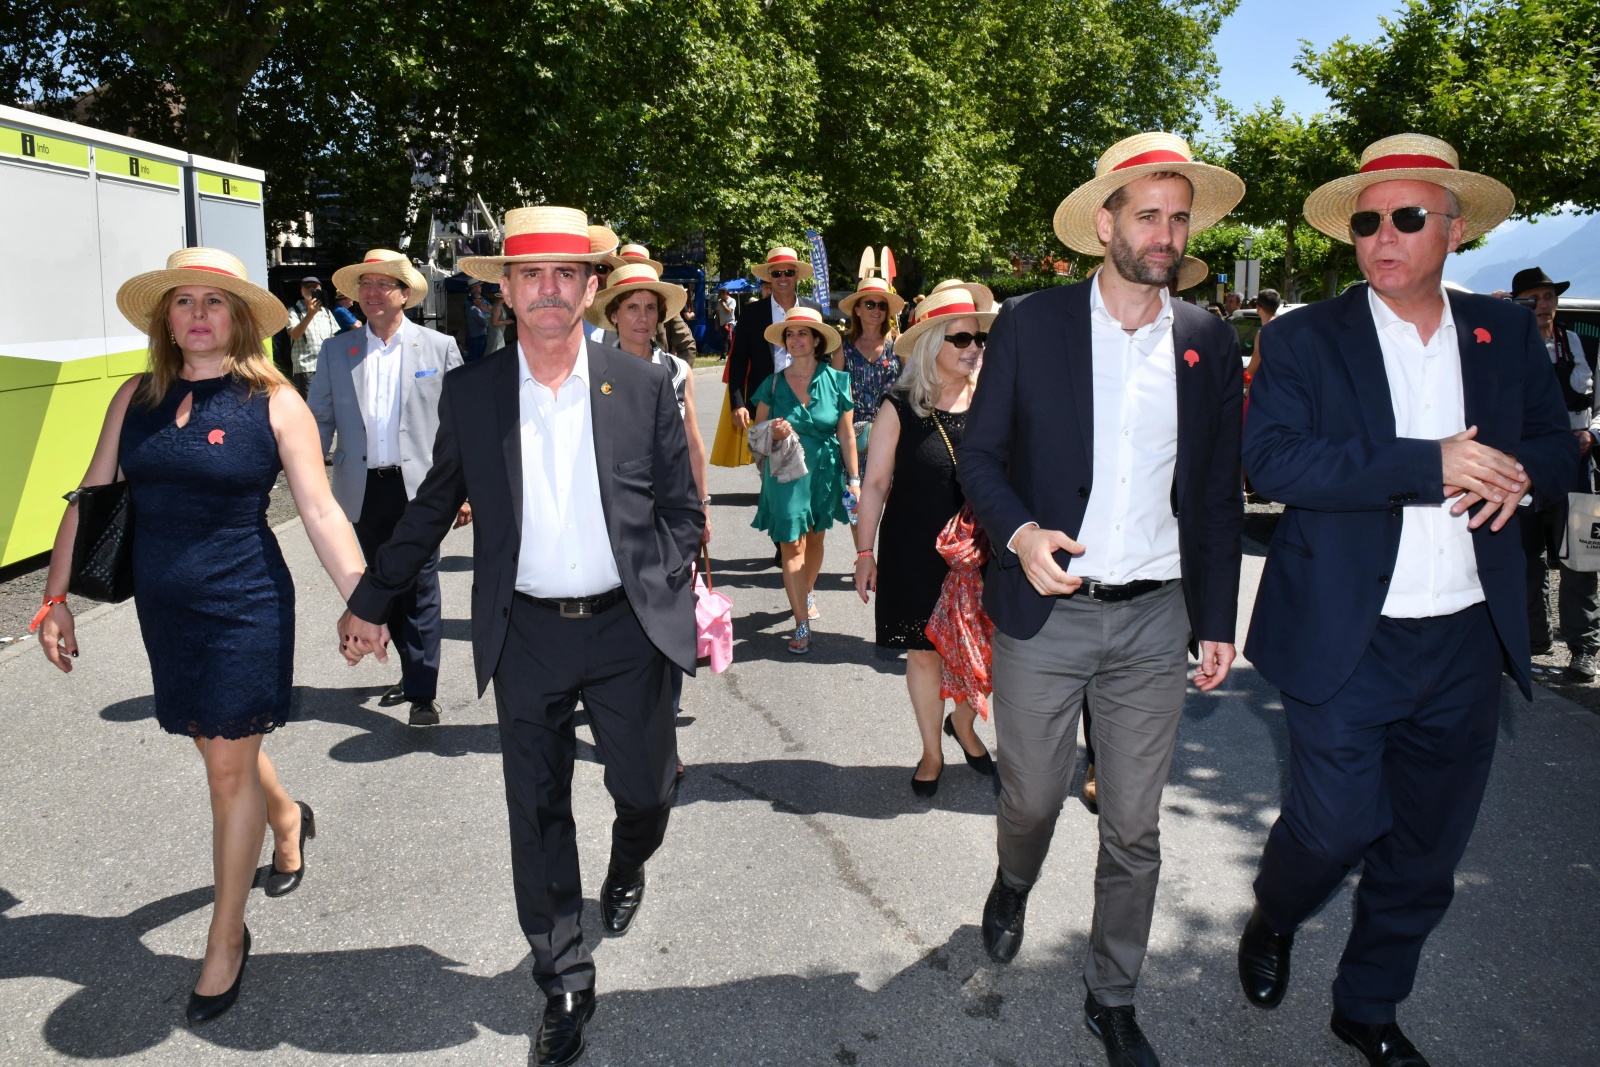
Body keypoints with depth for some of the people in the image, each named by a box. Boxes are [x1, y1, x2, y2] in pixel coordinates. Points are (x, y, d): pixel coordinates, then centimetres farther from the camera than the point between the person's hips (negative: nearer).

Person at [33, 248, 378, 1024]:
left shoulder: (274, 402, -8)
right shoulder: (137, 398, 4)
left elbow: (321, 514, -9)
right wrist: (57, 595, 5)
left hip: (246, 608, -4)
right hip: (163, 607, 5)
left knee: (229, 766, 2)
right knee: (221, 747, 19)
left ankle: (226, 939, 19)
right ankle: (288, 821, 51)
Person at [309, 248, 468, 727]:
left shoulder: (439, 347, 1)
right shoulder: (336, 350, 9)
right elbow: (319, 420, 10)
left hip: (419, 488, -4)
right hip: (364, 491, 4)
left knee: (420, 592, -1)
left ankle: (423, 693, 5)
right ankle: (415, 672, 30)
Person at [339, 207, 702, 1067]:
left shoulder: (643, 387, -1)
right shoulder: (469, 393, 1)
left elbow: (681, 508, 4)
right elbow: (433, 508, 10)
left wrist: (660, 588, -8)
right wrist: (370, 600, 13)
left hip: (627, 629, 0)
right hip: (526, 635, 1)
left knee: (644, 790, 11)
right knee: (537, 812, 8)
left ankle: (627, 869, 49)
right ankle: (563, 985, 26)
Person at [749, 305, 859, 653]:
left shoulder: (836, 381, -3)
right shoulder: (773, 384, -2)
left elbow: (846, 434, -1)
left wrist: (853, 478, -2)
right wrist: (773, 433, -18)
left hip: (824, 473, 1)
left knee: (815, 538, 16)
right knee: (791, 545, -6)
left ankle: (807, 592, 44)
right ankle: (802, 625, -3)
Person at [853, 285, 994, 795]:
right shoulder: (900, 408, -7)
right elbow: (875, 483, -3)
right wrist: (864, 552, -4)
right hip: (914, 552, -2)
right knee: (924, 652, 9)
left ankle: (962, 723, 39)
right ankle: (932, 750, 29)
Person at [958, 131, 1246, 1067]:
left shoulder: (1210, 343, 4)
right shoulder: (1030, 325, -3)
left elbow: (1220, 494, 9)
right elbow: (980, 454, 1)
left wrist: (1218, 620, 7)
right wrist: (1019, 532, -18)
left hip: (1156, 621, 2)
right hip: (1044, 612, -1)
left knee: (1135, 829, 9)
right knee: (1031, 798, 12)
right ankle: (1015, 883, 48)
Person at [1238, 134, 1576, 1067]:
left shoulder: (1507, 333, 9)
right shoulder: (1306, 339, -4)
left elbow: (1560, 448, 11)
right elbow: (1275, 459, -17)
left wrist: (1515, 470, -13)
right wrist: (1430, 464, -22)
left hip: (1468, 640, 4)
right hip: (1349, 640, -4)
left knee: (1427, 849, 13)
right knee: (1336, 824, -2)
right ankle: (1272, 922, 33)